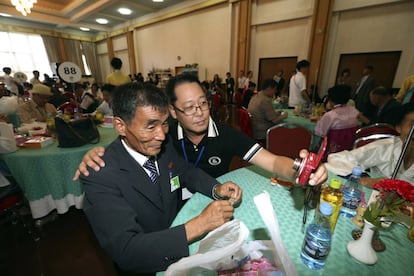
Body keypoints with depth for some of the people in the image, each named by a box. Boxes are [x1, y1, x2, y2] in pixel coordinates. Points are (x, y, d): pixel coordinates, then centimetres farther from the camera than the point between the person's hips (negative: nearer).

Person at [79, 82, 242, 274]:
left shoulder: (164, 145, -10)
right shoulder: (99, 177, -25)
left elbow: (186, 172, 4)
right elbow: (125, 251, -28)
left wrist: (217, 189, -13)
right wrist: (199, 225, -33)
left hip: (181, 244, 4)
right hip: (146, 265, -3)